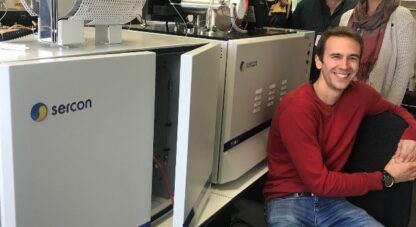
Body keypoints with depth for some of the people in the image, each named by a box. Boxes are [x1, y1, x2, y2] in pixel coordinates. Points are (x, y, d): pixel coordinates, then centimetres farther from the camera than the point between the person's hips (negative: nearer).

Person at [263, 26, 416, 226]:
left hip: (332, 200, 5)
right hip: (288, 200, -5)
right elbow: (318, 182, -19)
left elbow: (396, 110, 20)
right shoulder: (297, 107, -20)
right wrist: (386, 178, -11)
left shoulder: (360, 94, -3)